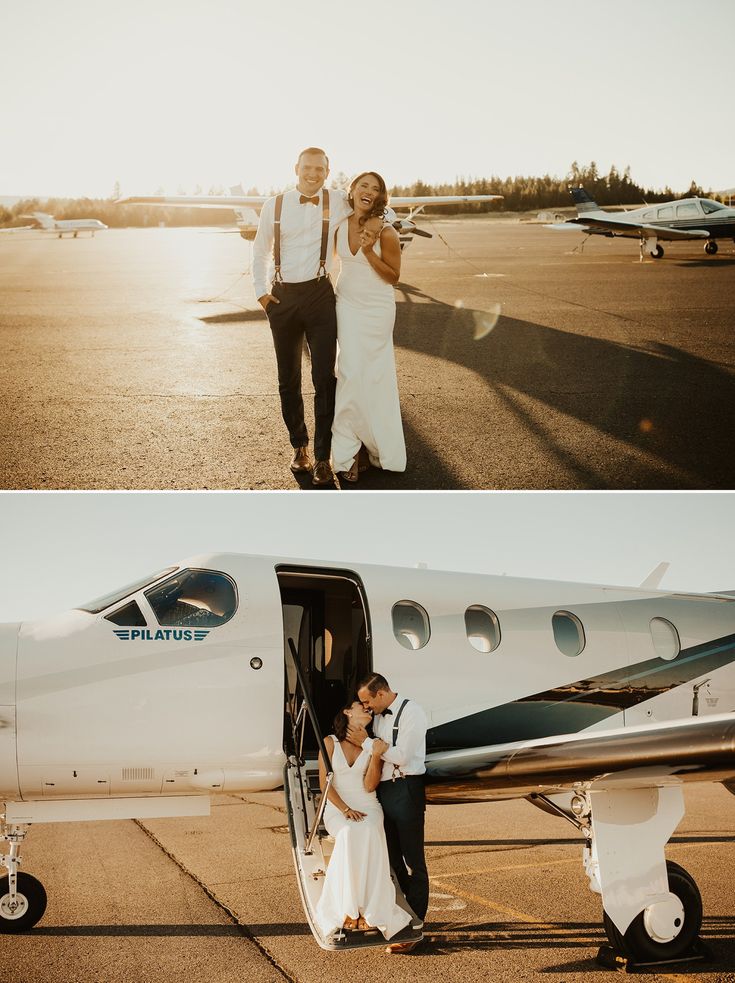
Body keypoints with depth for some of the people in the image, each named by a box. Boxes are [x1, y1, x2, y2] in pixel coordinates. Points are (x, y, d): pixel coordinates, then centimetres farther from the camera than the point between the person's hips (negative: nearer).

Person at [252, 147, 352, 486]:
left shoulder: (338, 204, 0)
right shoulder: (274, 205, 3)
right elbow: (260, 250, 13)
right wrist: (260, 290, 5)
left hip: (319, 296, -2)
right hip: (282, 298, 2)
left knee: (325, 378, -5)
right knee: (288, 380, 9)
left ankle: (322, 456, 2)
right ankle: (299, 446, 25)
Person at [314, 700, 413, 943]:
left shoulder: (374, 745, 6)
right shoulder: (330, 742, 2)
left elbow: (369, 786, -2)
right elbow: (325, 783, -2)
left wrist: (376, 756, -16)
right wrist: (345, 809, -14)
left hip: (368, 807, 1)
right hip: (337, 807, -1)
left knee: (369, 834, -35)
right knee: (349, 835, -36)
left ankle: (368, 909, -35)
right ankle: (349, 908, -31)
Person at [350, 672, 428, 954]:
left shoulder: (411, 713, -11)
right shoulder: (379, 716, 14)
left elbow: (401, 755, -17)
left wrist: (366, 742, -11)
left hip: (406, 790, -8)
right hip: (384, 790, 8)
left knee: (413, 861, -2)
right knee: (391, 860, 13)